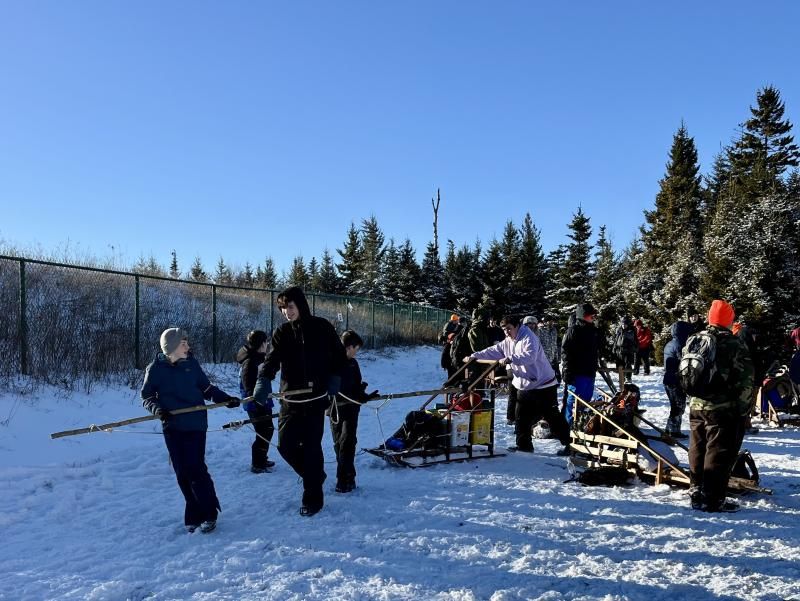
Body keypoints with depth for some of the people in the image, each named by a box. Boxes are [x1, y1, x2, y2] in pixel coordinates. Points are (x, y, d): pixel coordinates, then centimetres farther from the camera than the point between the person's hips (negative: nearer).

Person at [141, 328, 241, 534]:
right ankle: (195, 513, 19)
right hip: (172, 427, 1)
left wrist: (226, 399, -2)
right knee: (182, 472, 5)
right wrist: (156, 408, -14)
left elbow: (207, 388, 10)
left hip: (195, 425, -1)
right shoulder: (155, 369, 0)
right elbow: (146, 396, 6)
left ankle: (208, 514, 5)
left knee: (196, 469, -8)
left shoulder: (191, 363, 1)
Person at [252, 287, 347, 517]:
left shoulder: (321, 327, -1)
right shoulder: (281, 332, 3)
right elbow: (272, 358, -13)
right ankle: (315, 474, 30)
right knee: (286, 445, 2)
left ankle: (313, 498, 14)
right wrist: (263, 379, -31)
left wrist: (335, 377, -2)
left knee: (311, 447, -1)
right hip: (291, 400, 3)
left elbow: (339, 355, 12)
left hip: (316, 399, -3)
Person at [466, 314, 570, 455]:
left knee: (552, 417, -4)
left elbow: (530, 356, -34)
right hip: (524, 387, 8)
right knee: (522, 418, 10)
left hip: (543, 386, -8)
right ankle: (524, 445, 22)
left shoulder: (529, 338, -17)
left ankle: (569, 444, 6)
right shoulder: (508, 343, 9)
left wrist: (510, 359, -42)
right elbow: (493, 351, 9)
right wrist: (474, 356, 0)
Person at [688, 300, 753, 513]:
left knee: (697, 450, 14)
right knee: (719, 453, 1)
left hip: (696, 406, 6)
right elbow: (745, 378, -10)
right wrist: (742, 405, 2)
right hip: (723, 408, -6)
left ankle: (696, 494, 23)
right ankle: (713, 499, 3)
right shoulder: (734, 343, -11)